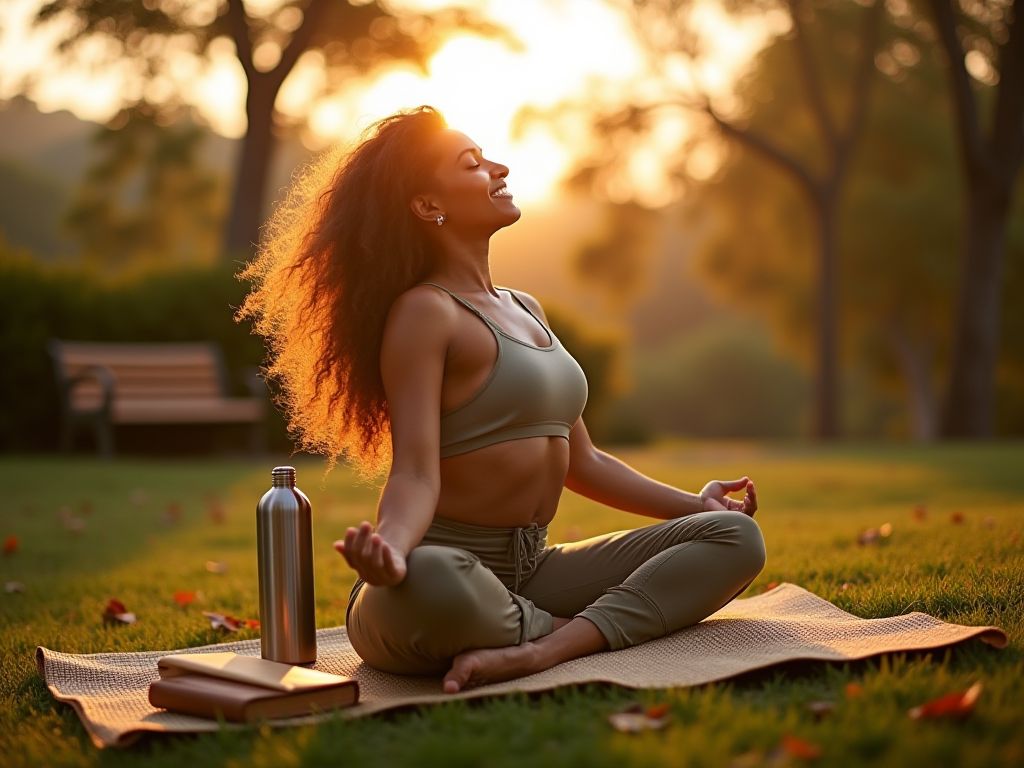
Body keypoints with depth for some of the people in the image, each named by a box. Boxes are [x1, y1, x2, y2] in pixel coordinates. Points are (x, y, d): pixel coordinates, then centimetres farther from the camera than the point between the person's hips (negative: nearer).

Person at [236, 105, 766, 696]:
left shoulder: (526, 310, 19)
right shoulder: (423, 312, -7)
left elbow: (582, 461, 23)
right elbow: (415, 471, -19)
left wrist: (694, 504, 20)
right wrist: (389, 548, -39)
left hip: (528, 571, 8)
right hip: (447, 562, -8)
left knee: (735, 536, -5)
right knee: (430, 582, -44)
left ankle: (541, 650, -25)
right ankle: (580, 630, -15)